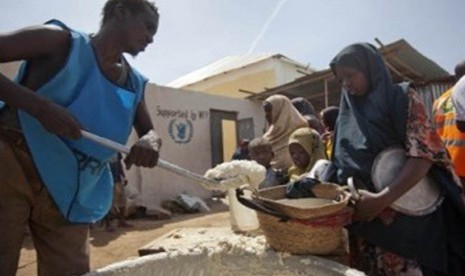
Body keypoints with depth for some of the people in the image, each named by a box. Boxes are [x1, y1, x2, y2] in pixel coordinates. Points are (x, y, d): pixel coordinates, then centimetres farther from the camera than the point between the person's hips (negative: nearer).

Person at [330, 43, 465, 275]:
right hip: (362, 219, 5)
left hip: (404, 217, -4)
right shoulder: (347, 115, 13)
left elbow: (424, 153, -14)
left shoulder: (402, 98, -2)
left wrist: (381, 199, -23)